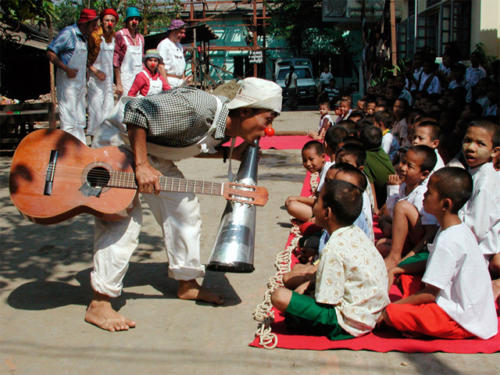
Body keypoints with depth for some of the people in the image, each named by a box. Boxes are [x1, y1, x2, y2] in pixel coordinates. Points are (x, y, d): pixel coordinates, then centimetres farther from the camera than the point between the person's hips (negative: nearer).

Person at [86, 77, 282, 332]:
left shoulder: (222, 126, -5)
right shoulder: (199, 110, -34)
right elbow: (137, 110, -34)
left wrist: (229, 153, -3)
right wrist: (142, 166, -35)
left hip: (152, 151, 9)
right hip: (119, 141, -9)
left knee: (184, 207, 8)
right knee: (122, 219, -18)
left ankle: (187, 284, 22)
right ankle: (99, 304, -12)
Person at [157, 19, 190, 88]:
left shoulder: (179, 46, 20)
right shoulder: (163, 45, -7)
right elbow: (160, 66, -14)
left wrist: (184, 80, 18)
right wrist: (166, 84, -19)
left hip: (180, 82, 8)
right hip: (169, 81, -8)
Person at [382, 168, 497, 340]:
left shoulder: (447, 242, -25)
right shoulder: (459, 230, 6)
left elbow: (430, 293, -21)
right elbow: (434, 265, 19)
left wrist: (391, 306, -11)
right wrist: (400, 269, 11)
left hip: (464, 320, -10)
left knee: (392, 314, -24)